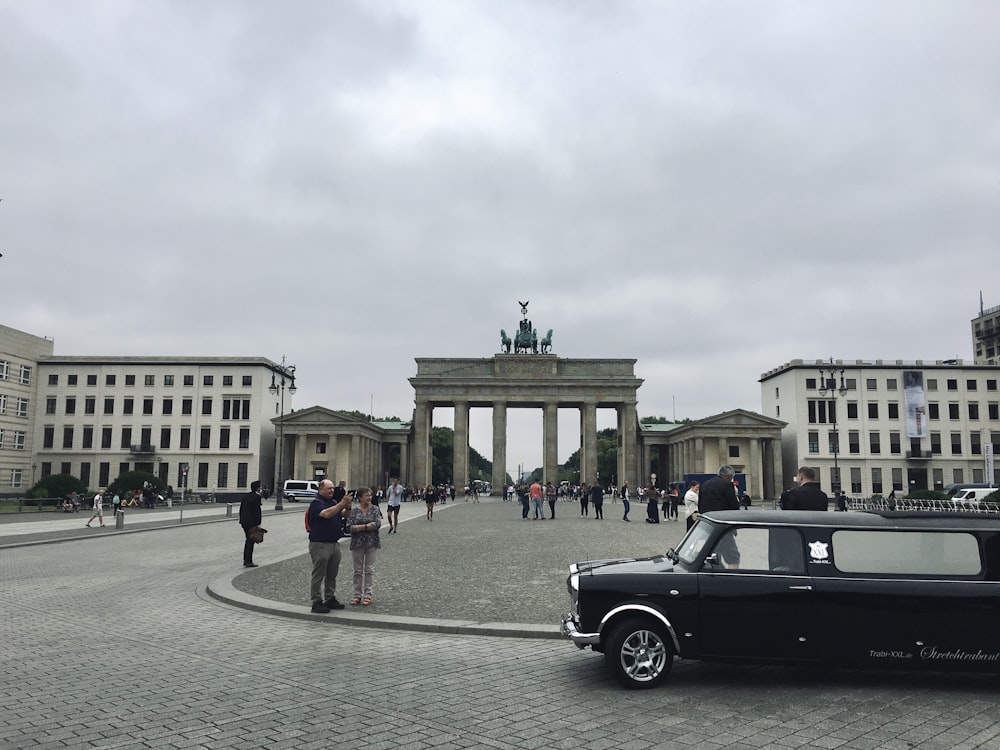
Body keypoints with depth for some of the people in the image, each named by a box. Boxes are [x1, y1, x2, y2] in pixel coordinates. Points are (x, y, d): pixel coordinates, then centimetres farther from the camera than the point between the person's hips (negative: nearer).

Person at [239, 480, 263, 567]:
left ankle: (246, 560, 22)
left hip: (244, 522, 8)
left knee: (248, 540, 18)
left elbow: (241, 509, 13)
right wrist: (258, 523, -13)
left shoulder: (246, 496, 10)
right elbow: (257, 511, -17)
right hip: (251, 522, -8)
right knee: (250, 541, -1)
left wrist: (241, 521, 19)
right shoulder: (257, 497, -14)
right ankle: (248, 562, 2)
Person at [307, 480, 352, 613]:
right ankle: (316, 602, 5)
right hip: (320, 544, -8)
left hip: (334, 544, 8)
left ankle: (330, 599, 24)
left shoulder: (333, 501, 14)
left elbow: (343, 515, 18)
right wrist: (342, 504, -28)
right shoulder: (316, 503, -10)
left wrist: (348, 507, -3)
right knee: (318, 575, -1)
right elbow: (326, 514, -27)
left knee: (332, 575, 14)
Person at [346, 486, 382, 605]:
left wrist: (360, 527, -14)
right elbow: (349, 527, -11)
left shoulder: (375, 509, 1)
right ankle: (357, 594, 16)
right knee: (358, 570, 8)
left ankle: (367, 594, 12)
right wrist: (368, 526, -15)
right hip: (357, 543, 0)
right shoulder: (353, 511, 0)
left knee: (369, 569, 4)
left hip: (372, 543, 0)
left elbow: (378, 523, -12)